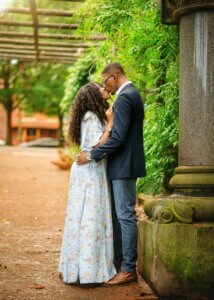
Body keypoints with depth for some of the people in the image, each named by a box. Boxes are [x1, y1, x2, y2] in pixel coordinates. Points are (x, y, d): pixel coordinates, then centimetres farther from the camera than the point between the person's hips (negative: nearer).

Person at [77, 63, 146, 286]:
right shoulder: (133, 94, 15)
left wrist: (92, 155, -15)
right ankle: (119, 260, 24)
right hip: (124, 165, 10)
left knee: (126, 216, -5)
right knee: (118, 215, 16)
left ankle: (129, 269, 0)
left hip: (124, 166, -10)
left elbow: (118, 138, -23)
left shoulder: (124, 98, -17)